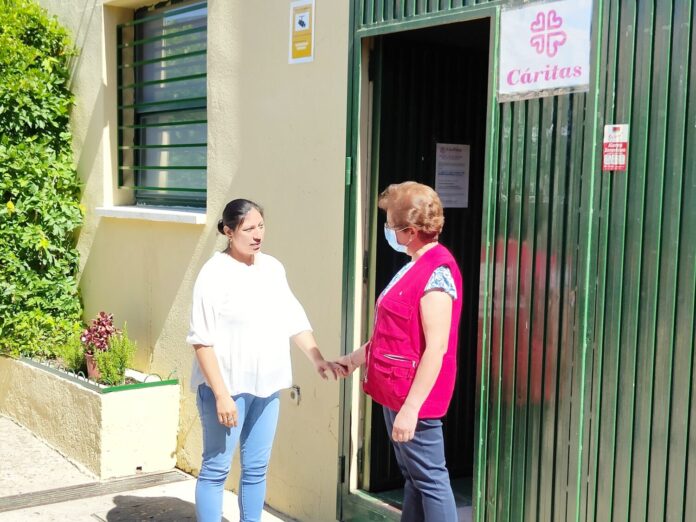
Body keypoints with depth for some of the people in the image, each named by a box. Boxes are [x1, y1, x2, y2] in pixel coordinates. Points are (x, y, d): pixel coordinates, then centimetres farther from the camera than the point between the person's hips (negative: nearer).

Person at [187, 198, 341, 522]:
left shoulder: (273, 268, 8)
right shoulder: (215, 274, -12)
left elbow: (294, 320, 13)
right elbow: (202, 340, -15)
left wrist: (318, 360, 2)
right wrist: (221, 394, -19)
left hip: (266, 386, 6)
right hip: (227, 386, -6)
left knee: (256, 468, 14)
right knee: (216, 469, 2)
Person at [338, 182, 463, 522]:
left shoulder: (437, 271, -19)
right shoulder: (417, 265, 12)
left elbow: (436, 348, -24)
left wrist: (411, 406, -24)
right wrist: (356, 358, 21)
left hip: (414, 399, -10)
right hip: (396, 392, 10)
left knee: (429, 480, -1)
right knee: (412, 477, 18)